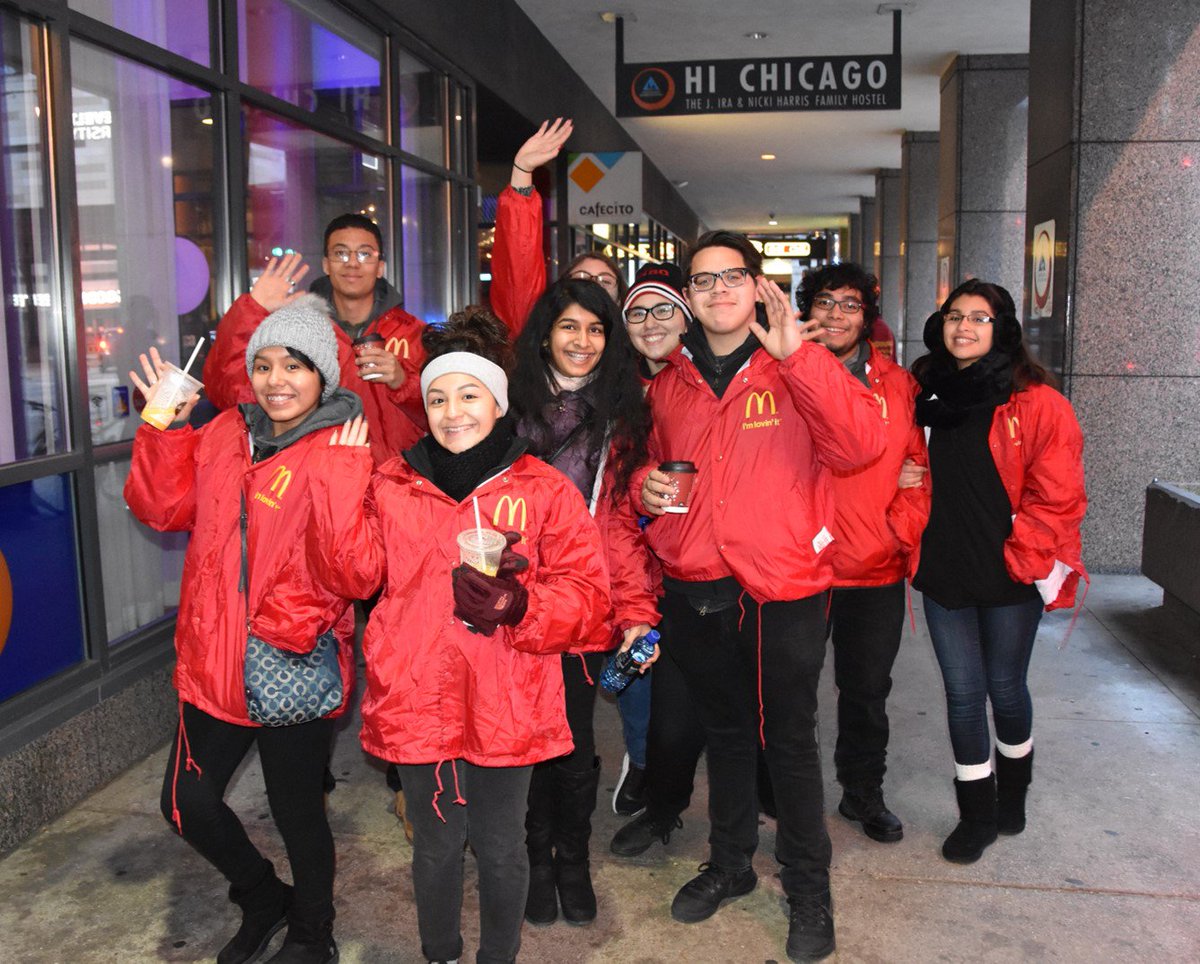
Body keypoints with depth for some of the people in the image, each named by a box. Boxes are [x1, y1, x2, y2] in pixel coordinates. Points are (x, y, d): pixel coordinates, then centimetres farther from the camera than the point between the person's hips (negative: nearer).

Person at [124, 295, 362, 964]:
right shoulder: (225, 434, 6)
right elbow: (165, 507, 5)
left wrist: (286, 632, -30)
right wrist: (165, 426, -4)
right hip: (213, 659, 6)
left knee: (297, 810, 11)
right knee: (188, 803, 16)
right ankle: (264, 900, 44)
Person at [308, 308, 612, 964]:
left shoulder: (544, 491, -1)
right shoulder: (392, 485, 4)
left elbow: (586, 595, -5)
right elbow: (354, 572, -7)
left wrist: (519, 606, -24)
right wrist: (345, 470, -12)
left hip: (507, 706, -1)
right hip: (417, 703, 1)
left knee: (500, 849, 15)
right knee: (435, 847, 17)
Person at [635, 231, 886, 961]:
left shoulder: (797, 367, -7)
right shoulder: (671, 381, 7)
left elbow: (862, 444, -23)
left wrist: (795, 353, -29)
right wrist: (647, 485, -2)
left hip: (784, 589, -4)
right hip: (696, 589, 4)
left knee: (790, 738, 8)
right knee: (724, 730, 20)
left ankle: (808, 886, 28)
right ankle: (730, 862, 40)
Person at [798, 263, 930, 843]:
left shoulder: (897, 386, 4)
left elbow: (918, 467, 7)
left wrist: (903, 530, -4)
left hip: (876, 570, 2)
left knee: (867, 691, 17)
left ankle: (863, 793, 37)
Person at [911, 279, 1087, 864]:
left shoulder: (1035, 403, -9)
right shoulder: (923, 395, 4)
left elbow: (1056, 495, -10)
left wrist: (1022, 558, -13)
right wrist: (914, 543, 3)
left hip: (1009, 574, -3)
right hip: (943, 572, 3)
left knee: (1006, 689, 13)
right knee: (963, 692, 9)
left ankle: (1012, 795, 41)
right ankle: (976, 815, 25)